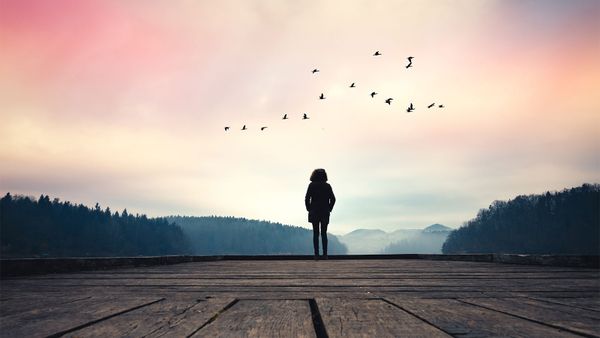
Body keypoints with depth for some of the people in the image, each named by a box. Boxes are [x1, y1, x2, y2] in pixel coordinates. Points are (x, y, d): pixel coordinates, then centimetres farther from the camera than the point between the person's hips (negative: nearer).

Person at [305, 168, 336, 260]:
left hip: (314, 213, -1)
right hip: (325, 213, 1)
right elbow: (332, 199, -2)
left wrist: (309, 209, 3)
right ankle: (325, 254, 2)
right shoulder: (327, 186, 3)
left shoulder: (312, 185, -2)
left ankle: (316, 254, -2)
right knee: (324, 234, 8)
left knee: (315, 234, 3)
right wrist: (329, 209, 6)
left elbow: (307, 198, -7)